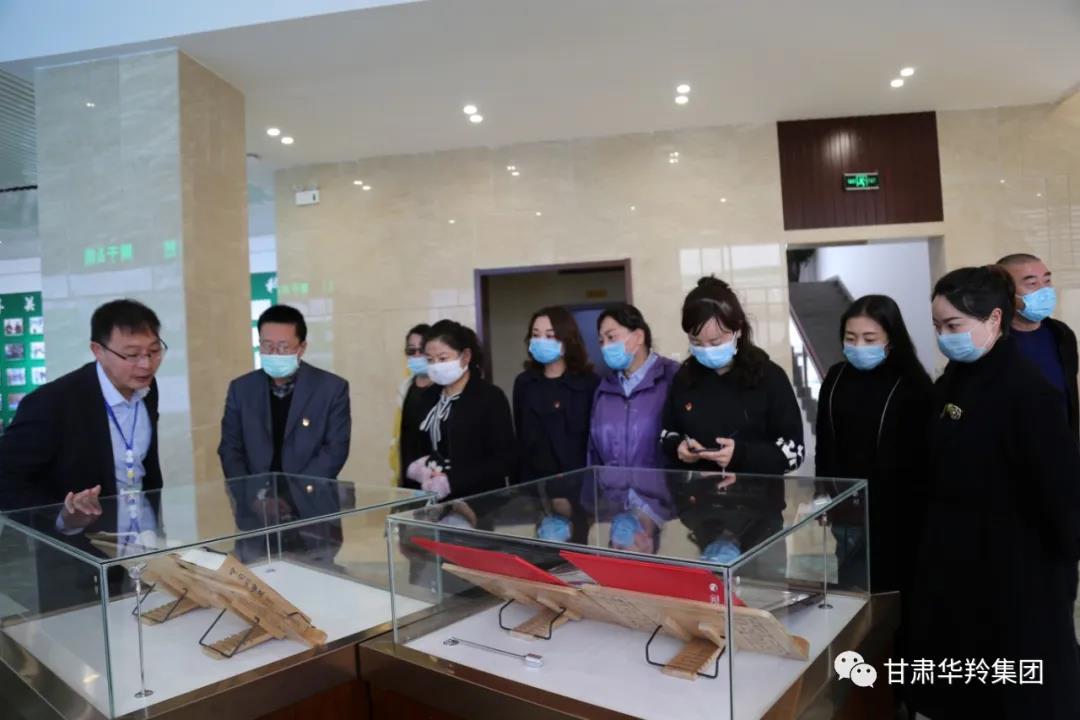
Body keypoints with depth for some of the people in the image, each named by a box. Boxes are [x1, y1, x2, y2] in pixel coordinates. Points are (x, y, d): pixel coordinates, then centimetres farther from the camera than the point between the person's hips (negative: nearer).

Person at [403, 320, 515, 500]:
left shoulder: (491, 397, -9)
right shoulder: (428, 397, 10)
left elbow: (505, 462, -14)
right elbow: (411, 449, 14)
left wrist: (452, 482, -21)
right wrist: (413, 467, -9)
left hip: (478, 502, -5)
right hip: (434, 501, 5)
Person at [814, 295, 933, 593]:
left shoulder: (914, 387, -9)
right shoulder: (835, 379, 4)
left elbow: (921, 457, -8)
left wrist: (913, 515, -10)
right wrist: (823, 496, 9)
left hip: (893, 515, -4)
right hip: (845, 512, 4)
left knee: (888, 591, 9)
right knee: (850, 592, 13)